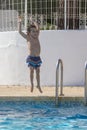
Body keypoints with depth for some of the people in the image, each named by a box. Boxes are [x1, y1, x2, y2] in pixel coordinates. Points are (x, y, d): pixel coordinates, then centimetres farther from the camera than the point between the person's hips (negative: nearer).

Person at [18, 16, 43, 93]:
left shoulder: (36, 37, 9)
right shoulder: (28, 38, 0)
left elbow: (38, 27, 16)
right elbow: (20, 32, -5)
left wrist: (32, 22, 21)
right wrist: (20, 23, -1)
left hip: (37, 58, 4)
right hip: (31, 58, -4)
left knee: (38, 71, 7)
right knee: (31, 70, -4)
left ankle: (38, 85, 13)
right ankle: (32, 84, 4)